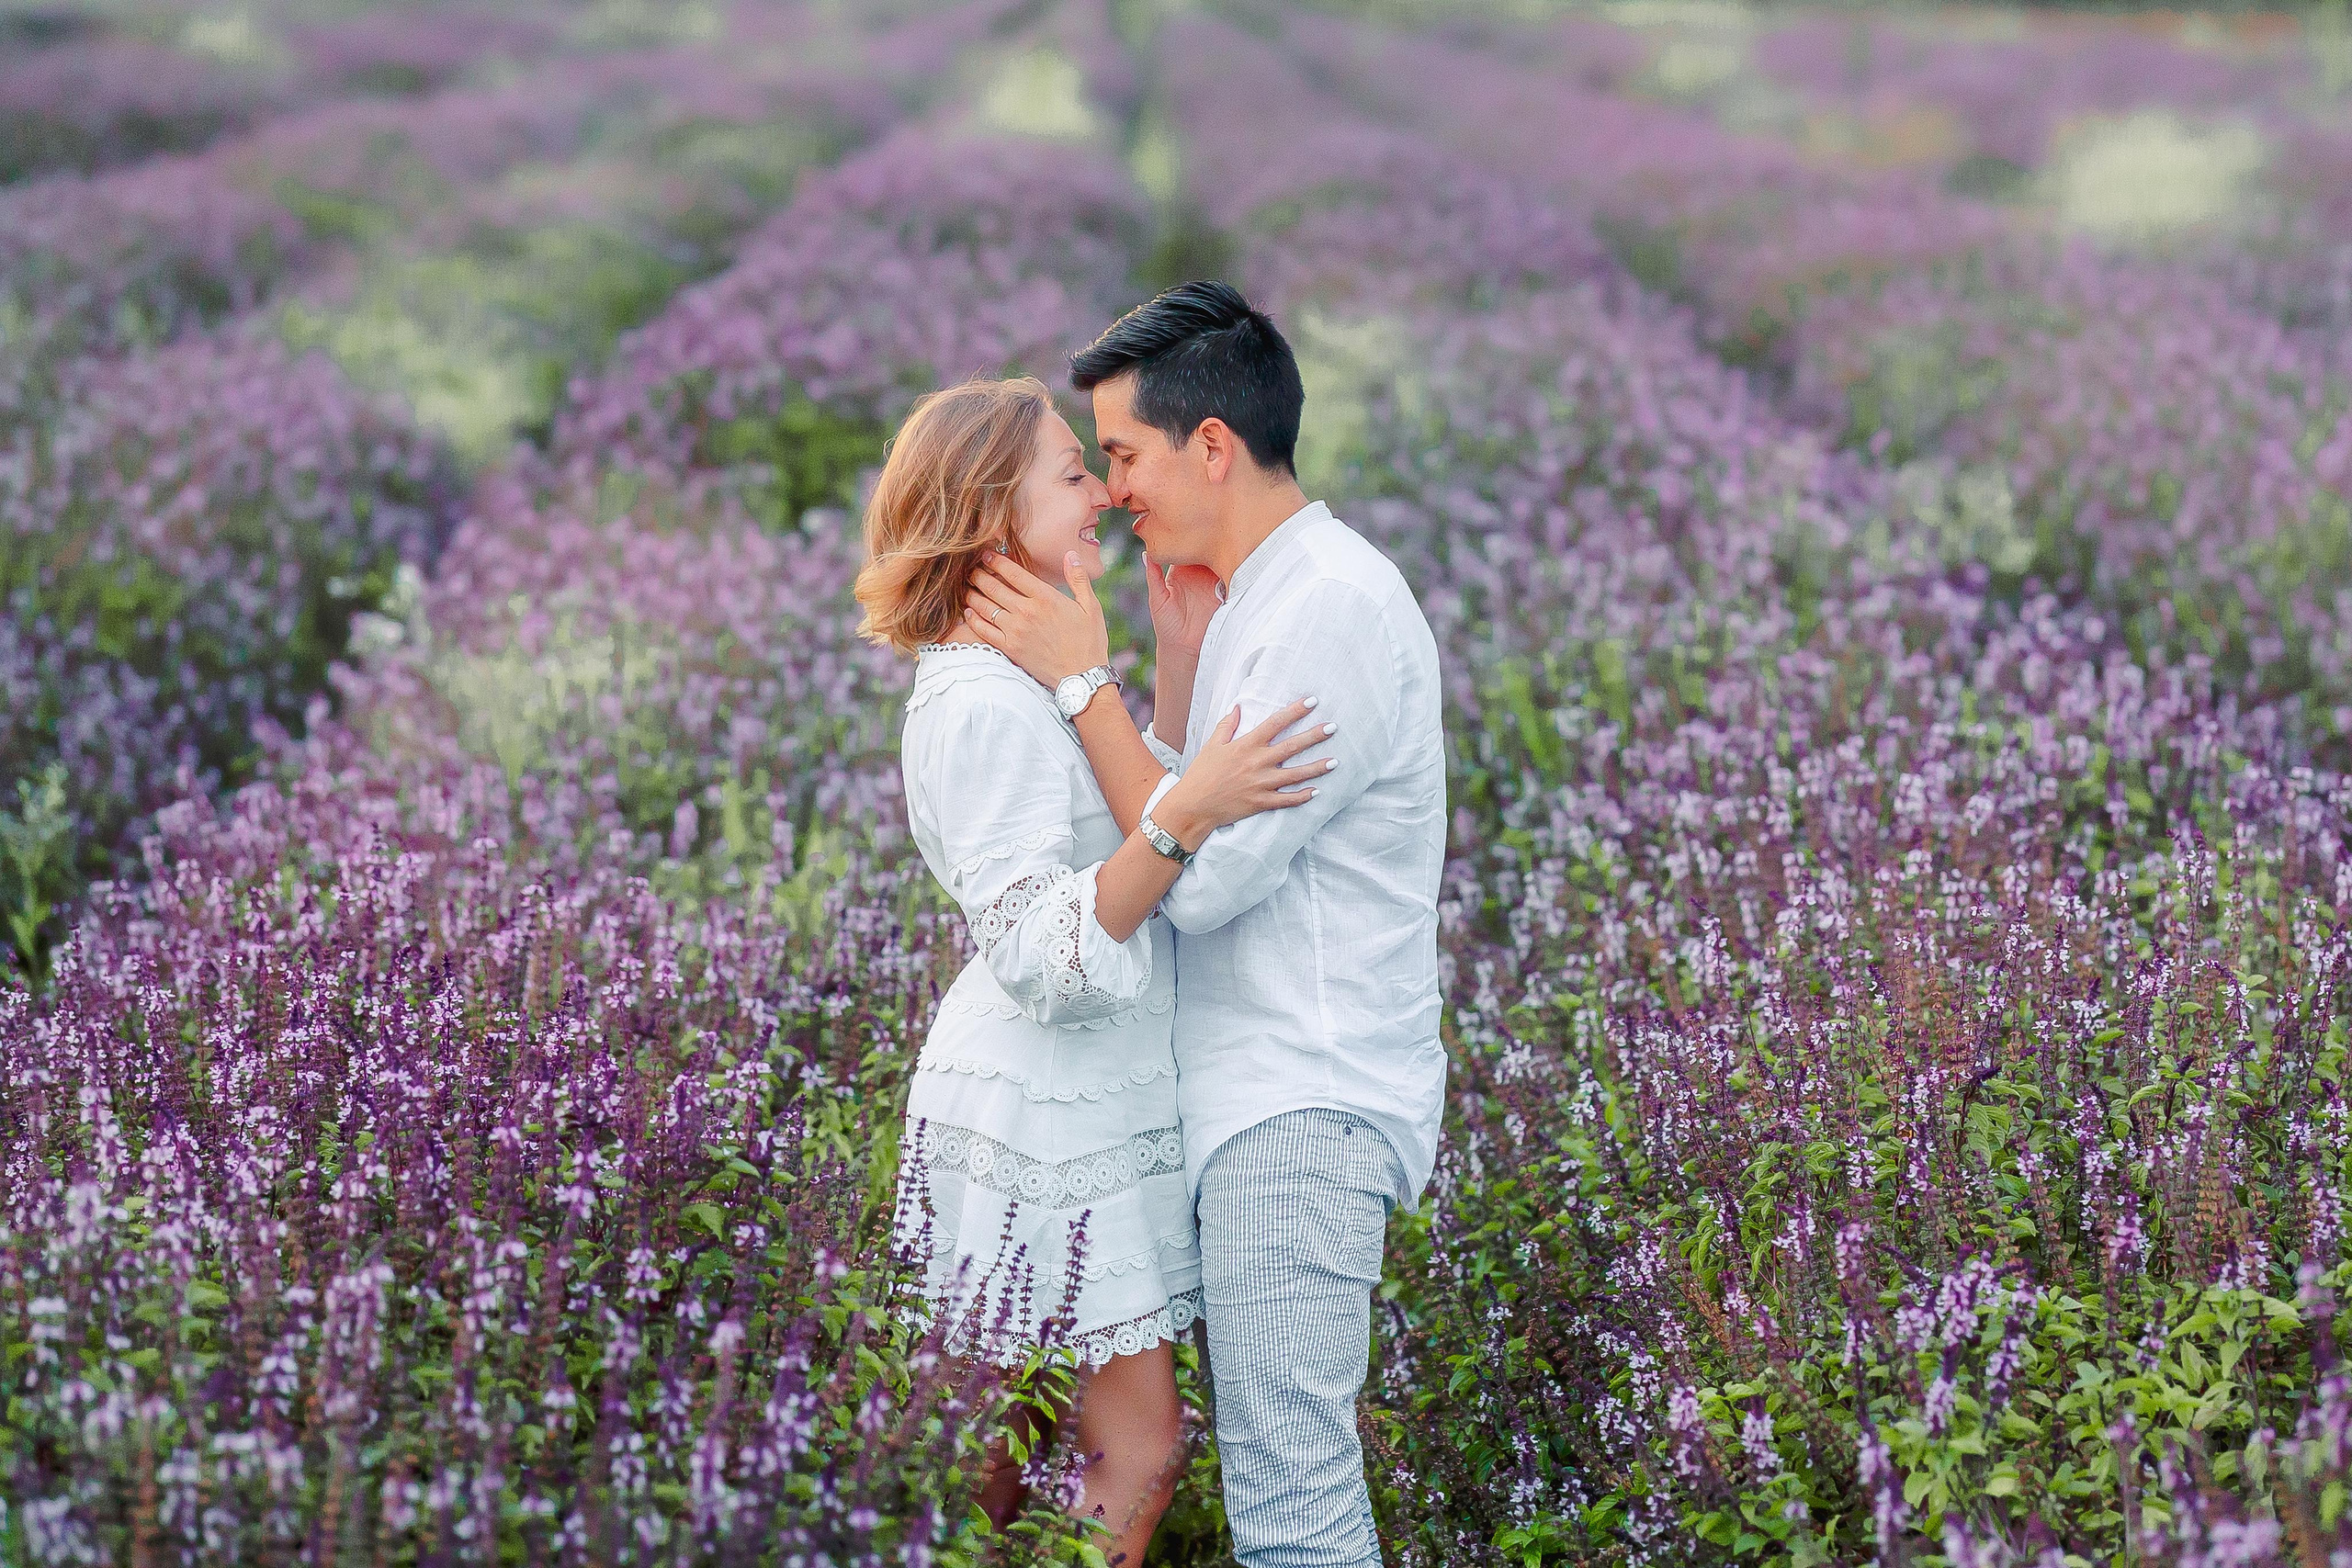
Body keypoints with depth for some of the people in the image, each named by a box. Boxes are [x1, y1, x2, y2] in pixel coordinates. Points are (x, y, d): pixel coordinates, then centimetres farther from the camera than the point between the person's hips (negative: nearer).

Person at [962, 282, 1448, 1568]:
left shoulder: (1334, 607, -17)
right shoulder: (1259, 598, 16)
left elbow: (1203, 878, -19)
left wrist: (1080, 681, -13)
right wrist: (1174, 637, 8)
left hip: (1304, 1107, -10)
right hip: (1260, 1093, 10)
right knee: (1274, 1456, 14)